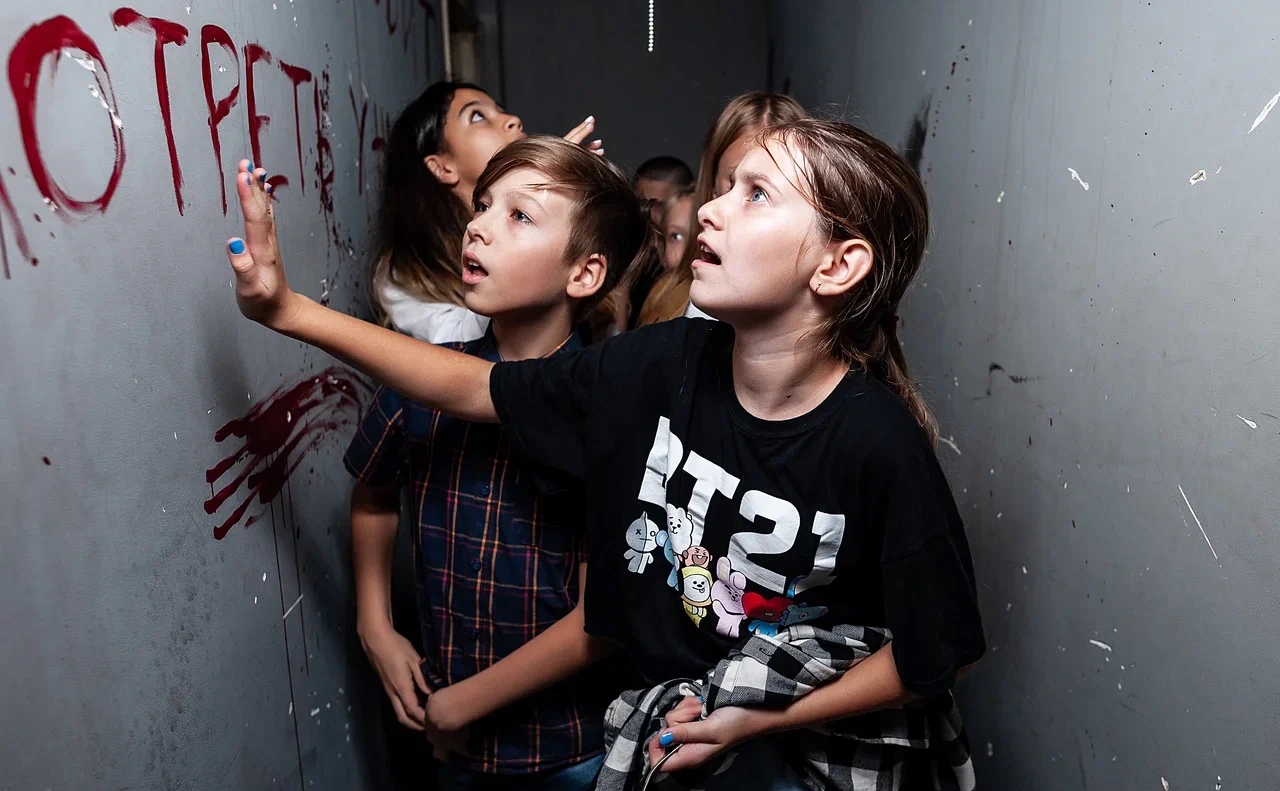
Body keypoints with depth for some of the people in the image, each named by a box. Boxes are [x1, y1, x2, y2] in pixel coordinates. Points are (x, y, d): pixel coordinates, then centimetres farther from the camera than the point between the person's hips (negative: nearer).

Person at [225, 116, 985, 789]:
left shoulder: (880, 444, -26)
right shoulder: (663, 364, -15)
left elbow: (937, 654, -13)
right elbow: (472, 386, -5)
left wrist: (762, 721, -14)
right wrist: (290, 307, -7)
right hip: (669, 717, 3)